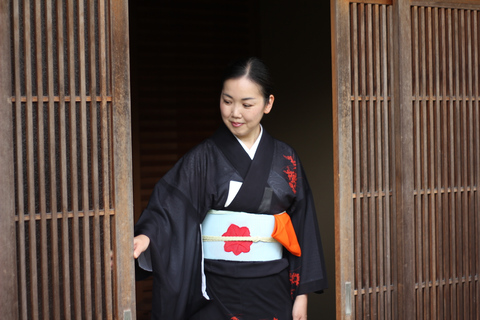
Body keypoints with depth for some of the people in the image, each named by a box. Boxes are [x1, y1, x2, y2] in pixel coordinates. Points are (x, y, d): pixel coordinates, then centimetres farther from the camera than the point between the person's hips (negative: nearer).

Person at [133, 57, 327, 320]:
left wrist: (301, 293, 2)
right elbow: (169, 209, -15)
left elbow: (302, 229, 5)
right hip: (217, 293, -2)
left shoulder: (286, 160, 5)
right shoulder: (204, 158, -3)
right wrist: (145, 237, -36)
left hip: (272, 290, 2)